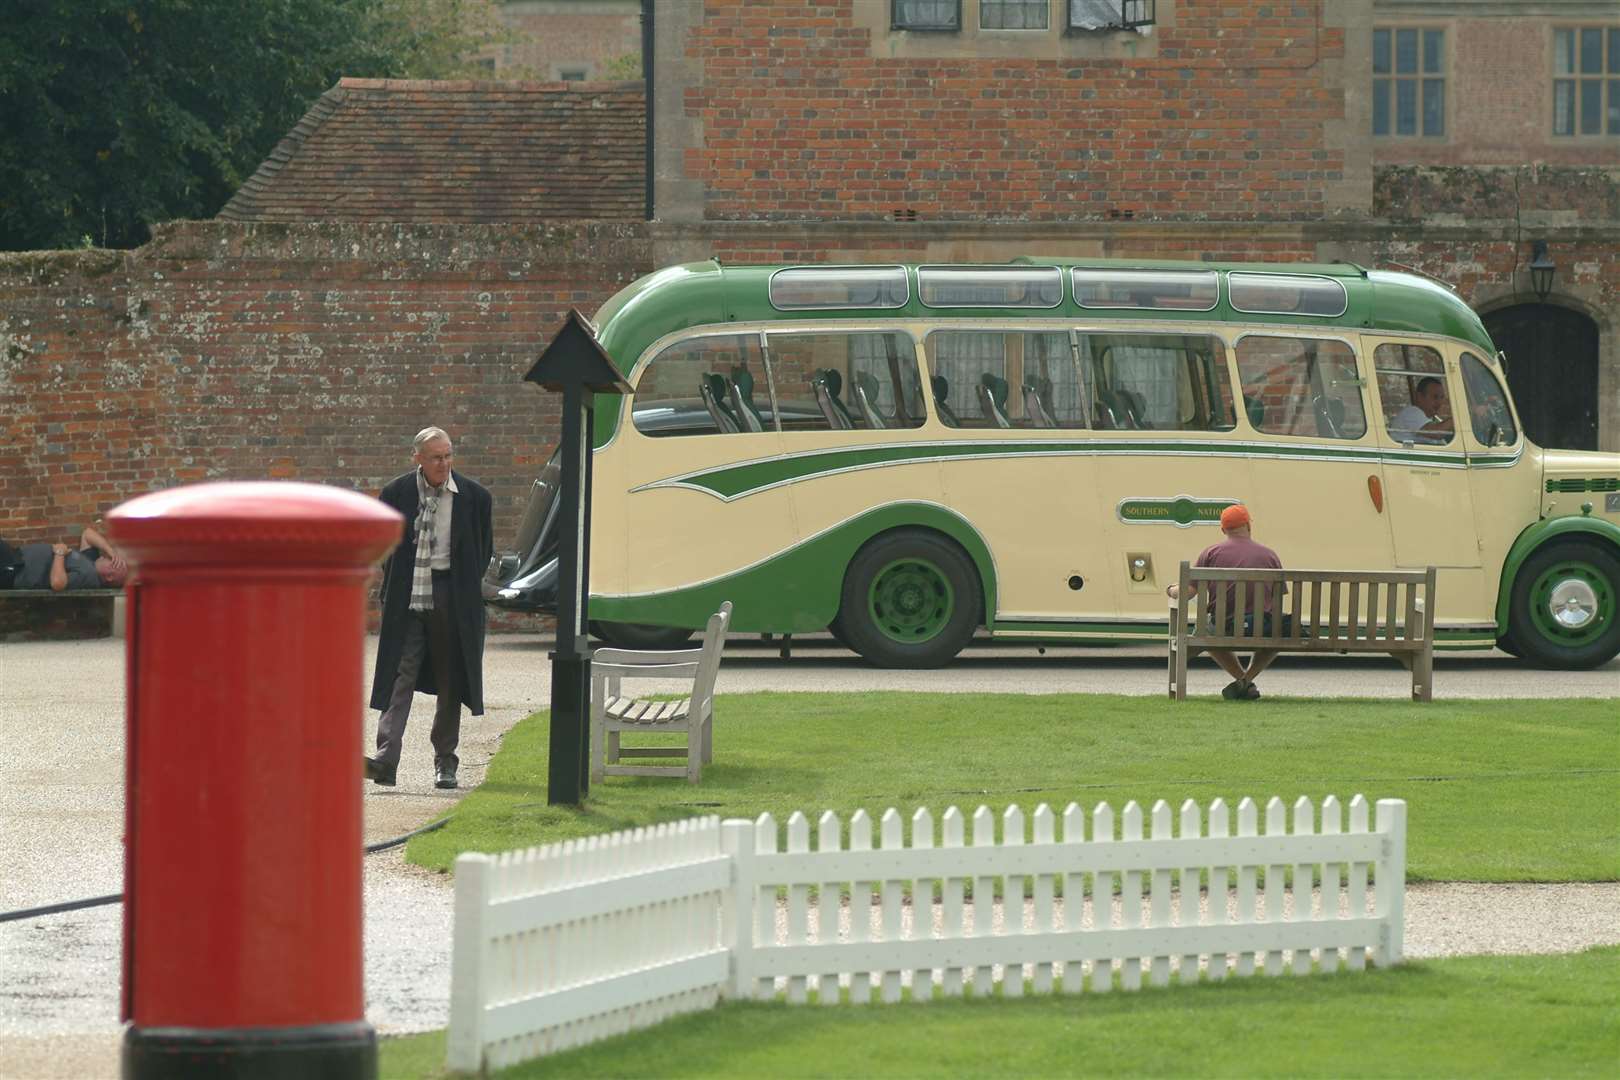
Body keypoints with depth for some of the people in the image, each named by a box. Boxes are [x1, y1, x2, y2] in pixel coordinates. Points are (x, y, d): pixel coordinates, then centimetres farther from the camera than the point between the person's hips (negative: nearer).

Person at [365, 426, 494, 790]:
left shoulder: (473, 496, 0)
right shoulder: (397, 494, 0)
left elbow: (484, 549, 11)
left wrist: (466, 588, 8)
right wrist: (394, 586, 9)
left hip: (452, 599, 1)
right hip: (408, 598, -1)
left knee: (450, 682, 7)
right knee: (401, 677, -9)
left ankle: (445, 762, 17)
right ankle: (385, 762, -17)